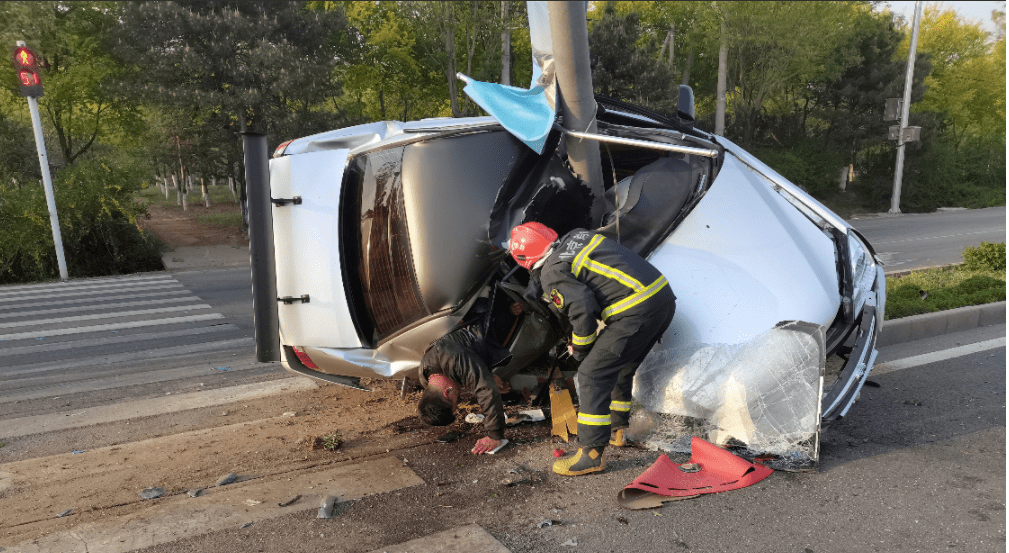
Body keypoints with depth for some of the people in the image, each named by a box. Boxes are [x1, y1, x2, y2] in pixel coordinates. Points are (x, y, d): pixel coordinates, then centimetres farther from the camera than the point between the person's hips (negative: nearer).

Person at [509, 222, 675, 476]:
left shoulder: (551, 273, -7)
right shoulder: (577, 235, 19)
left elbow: (582, 309, -16)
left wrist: (580, 351, 1)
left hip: (637, 312, -9)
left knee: (593, 374, -2)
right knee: (620, 369, 25)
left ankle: (591, 454, 2)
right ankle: (617, 430, 41)